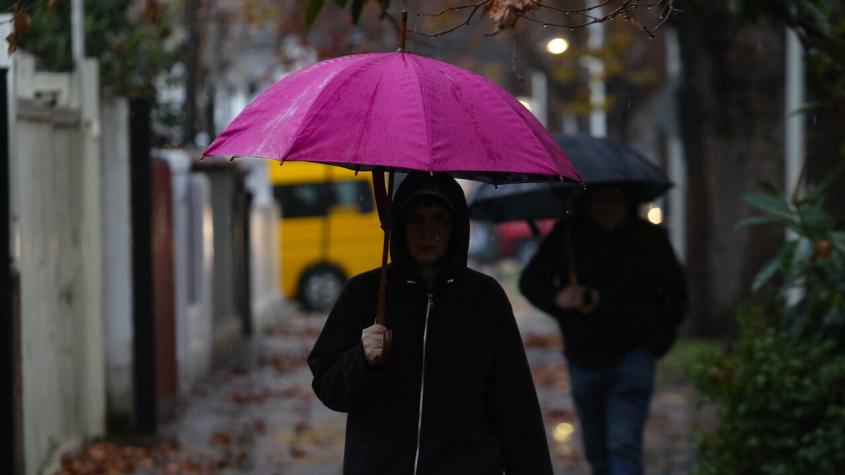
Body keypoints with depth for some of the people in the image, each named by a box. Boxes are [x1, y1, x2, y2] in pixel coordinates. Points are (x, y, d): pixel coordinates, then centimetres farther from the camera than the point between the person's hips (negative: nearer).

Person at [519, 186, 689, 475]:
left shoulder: (649, 239, -1)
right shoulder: (567, 236, 0)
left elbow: (675, 298, 7)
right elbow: (530, 281, 2)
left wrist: (656, 342, -6)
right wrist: (557, 298, -20)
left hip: (630, 356, -3)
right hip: (584, 360, 3)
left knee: (623, 443, -18)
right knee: (597, 451, 13)